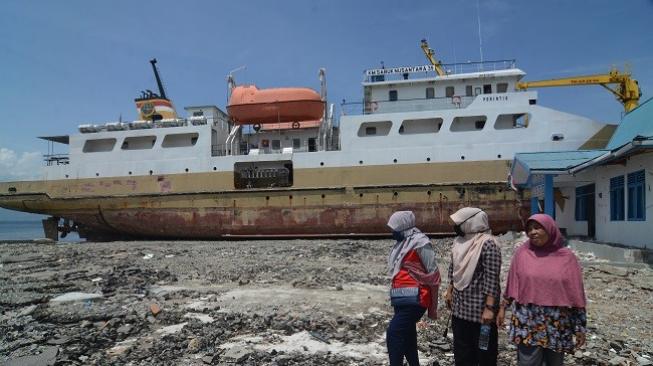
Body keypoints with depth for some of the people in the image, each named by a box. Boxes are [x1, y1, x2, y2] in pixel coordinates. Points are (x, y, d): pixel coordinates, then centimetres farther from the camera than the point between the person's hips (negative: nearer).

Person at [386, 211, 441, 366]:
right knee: (407, 338, 15)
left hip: (413, 300, -9)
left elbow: (433, 276, -10)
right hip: (402, 300, 9)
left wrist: (433, 308, -6)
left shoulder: (420, 242, -11)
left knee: (393, 335, -14)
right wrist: (395, 296, 16)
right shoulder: (402, 243, 16)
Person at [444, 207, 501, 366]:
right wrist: (450, 291, 17)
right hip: (459, 306, 8)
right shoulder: (459, 240, 6)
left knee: (484, 350, 7)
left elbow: (492, 278, -21)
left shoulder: (488, 244, -18)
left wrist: (489, 308, -23)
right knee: (461, 350, 18)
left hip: (480, 308, -8)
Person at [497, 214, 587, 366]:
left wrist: (579, 327, 1)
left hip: (557, 325, 1)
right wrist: (503, 307, 6)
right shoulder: (522, 253, -1)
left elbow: (576, 294, 0)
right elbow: (512, 284, 7)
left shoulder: (566, 257, -2)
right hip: (527, 323, -1)